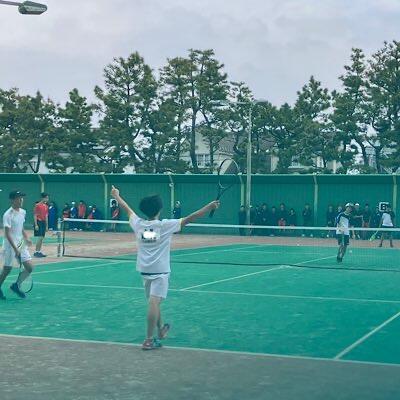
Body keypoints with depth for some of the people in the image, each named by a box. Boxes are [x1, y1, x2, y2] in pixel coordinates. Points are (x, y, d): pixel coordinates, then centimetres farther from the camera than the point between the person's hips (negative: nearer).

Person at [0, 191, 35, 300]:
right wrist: (15, 249, -24)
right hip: (10, 246, -7)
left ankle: (16, 285, 20)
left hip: (21, 245, 7)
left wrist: (26, 239, 2)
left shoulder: (23, 212, 6)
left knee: (30, 268, 1)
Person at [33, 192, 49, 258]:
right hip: (38, 222, -7)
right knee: (39, 238, -10)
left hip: (43, 222, 7)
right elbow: (35, 215, -10)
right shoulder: (37, 205, -8)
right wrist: (36, 225, -16)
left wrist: (47, 225, 14)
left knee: (42, 238, 7)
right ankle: (36, 252, -6)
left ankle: (39, 252, 12)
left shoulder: (46, 206, 12)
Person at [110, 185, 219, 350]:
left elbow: (127, 208, 18)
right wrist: (210, 207, -8)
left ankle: (161, 330, 39)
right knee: (154, 303, -10)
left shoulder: (138, 224, 1)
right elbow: (190, 218, -11)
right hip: (159, 271, -6)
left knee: (154, 302, 20)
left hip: (144, 270, 6)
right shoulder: (165, 225, -10)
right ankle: (149, 340, -13)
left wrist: (116, 195, 34)